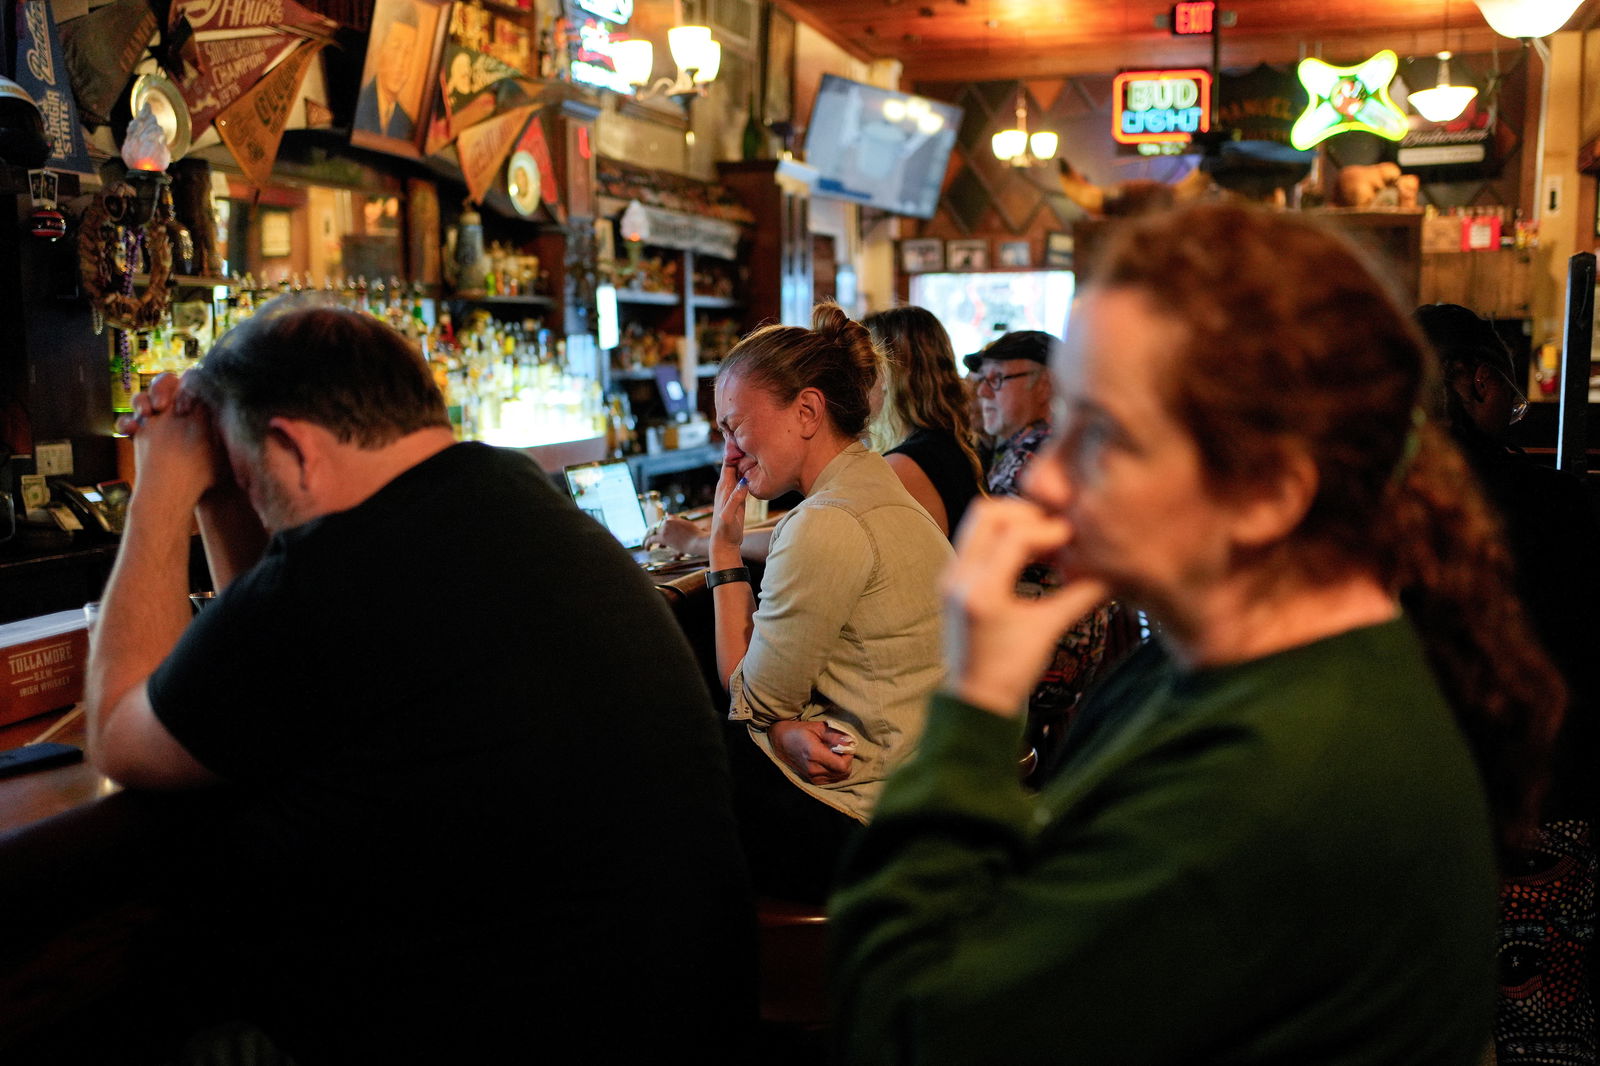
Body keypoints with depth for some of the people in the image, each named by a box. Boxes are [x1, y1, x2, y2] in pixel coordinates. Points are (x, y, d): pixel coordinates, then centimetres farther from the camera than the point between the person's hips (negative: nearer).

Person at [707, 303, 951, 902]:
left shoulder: (828, 526, -22)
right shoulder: (877, 487, 8)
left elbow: (754, 700, -11)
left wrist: (724, 550, -6)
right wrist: (786, 727, -12)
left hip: (855, 817, -9)